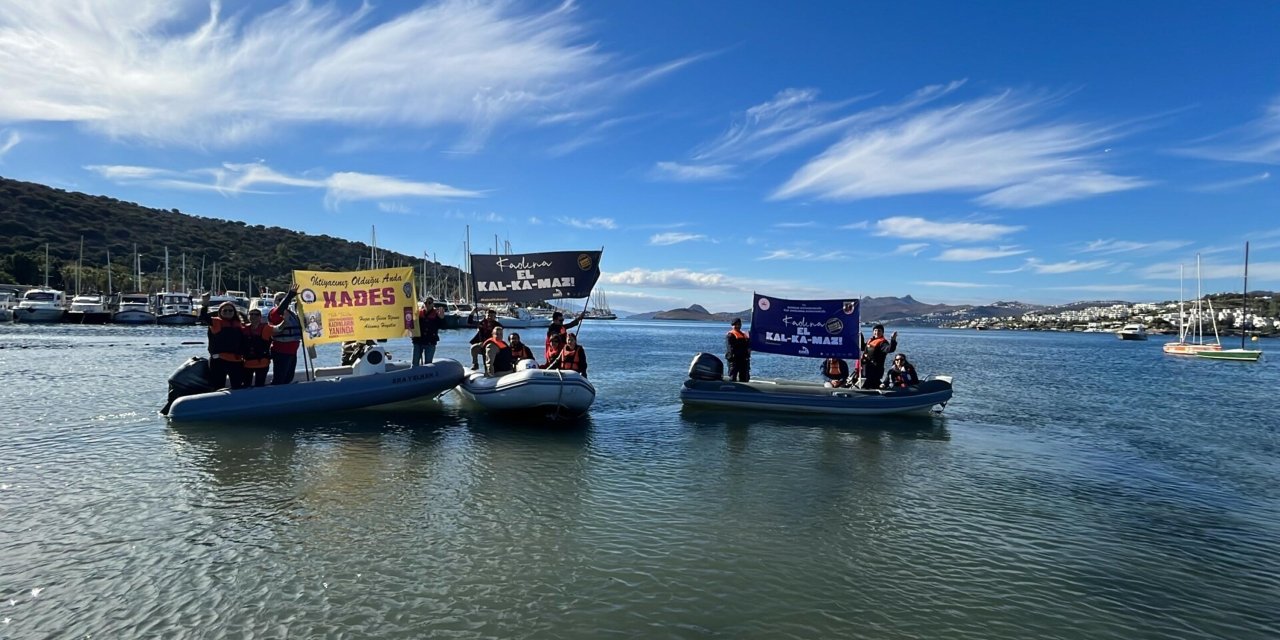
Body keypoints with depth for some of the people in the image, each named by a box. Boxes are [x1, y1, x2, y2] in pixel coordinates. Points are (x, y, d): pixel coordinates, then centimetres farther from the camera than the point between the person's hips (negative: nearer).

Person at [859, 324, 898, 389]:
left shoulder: (882, 342, -10)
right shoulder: (870, 341, 15)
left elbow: (890, 349, -30)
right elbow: (863, 347, 34)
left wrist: (893, 340, -45)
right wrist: (860, 336, 32)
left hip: (875, 370, -9)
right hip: (866, 368, 9)